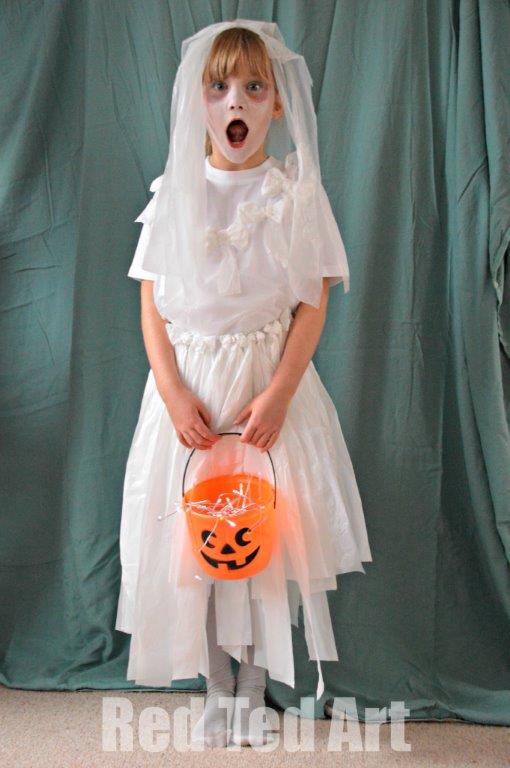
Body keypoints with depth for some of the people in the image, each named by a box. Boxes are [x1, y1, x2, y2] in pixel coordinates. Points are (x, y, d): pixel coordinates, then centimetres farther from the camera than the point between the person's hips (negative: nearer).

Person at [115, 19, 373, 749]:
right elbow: (152, 305, 2)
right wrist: (173, 392, -11)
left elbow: (313, 306, -3)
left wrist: (278, 395, -15)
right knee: (196, 537, 5)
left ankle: (253, 692, 20)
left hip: (273, 384, -1)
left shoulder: (297, 194, -1)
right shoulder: (174, 194, 4)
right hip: (189, 385, 2)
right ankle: (217, 689, 23)